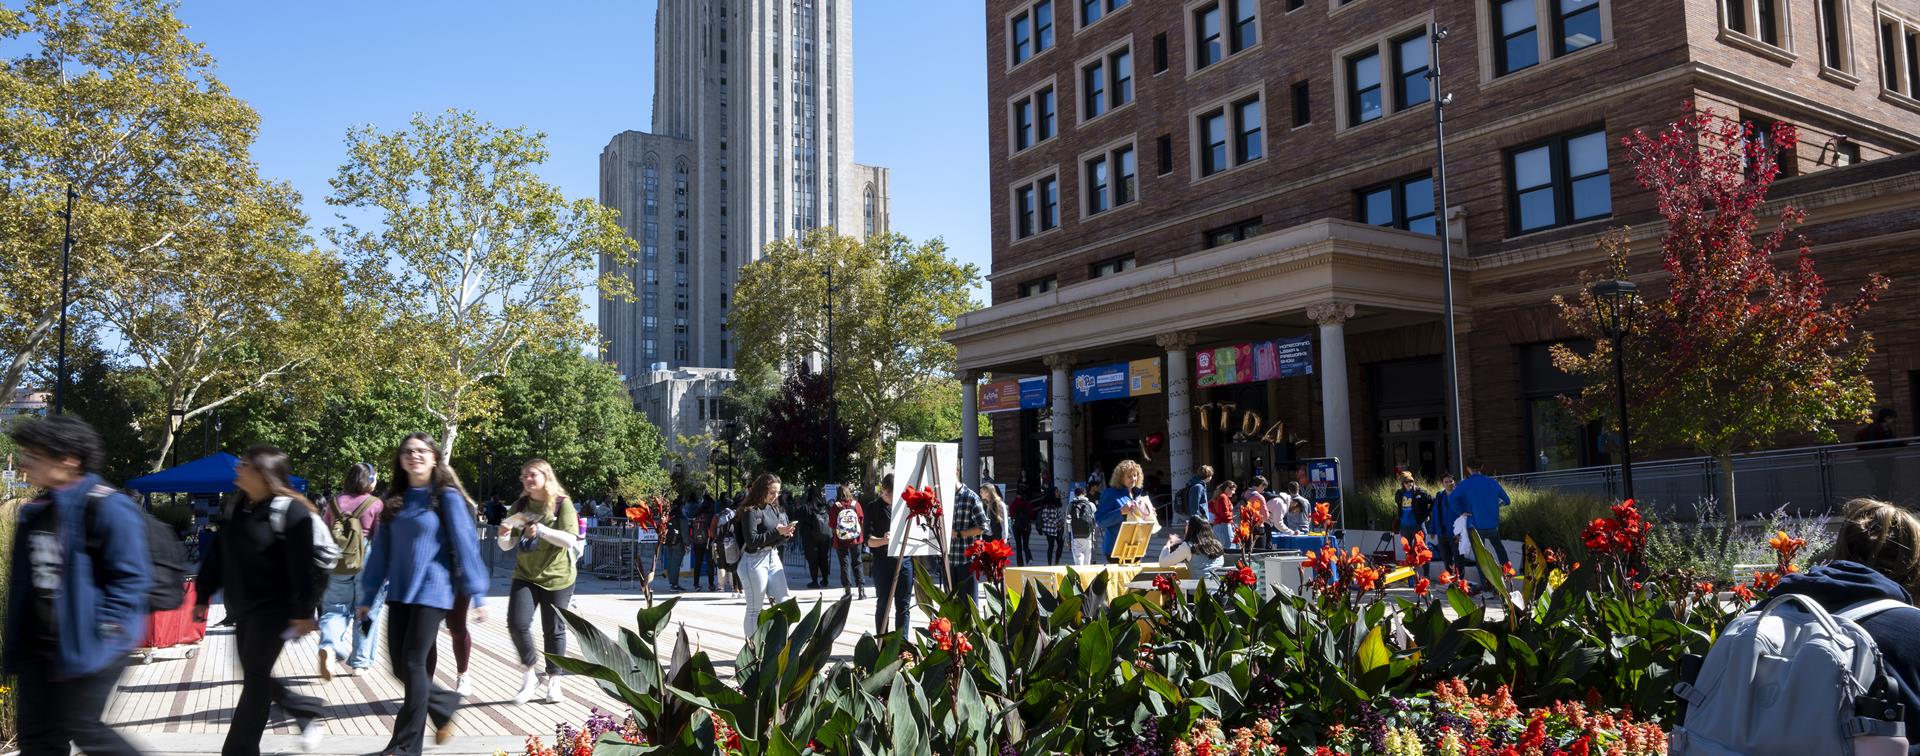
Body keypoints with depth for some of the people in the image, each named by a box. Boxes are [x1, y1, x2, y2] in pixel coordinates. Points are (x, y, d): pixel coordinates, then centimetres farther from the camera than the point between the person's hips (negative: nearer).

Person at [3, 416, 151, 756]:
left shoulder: (109, 508, -15)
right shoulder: (34, 512, 11)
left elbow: (130, 579, -17)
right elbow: (23, 582, 18)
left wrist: (98, 633, -21)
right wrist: (16, 643, 16)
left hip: (85, 647, -8)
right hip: (36, 645, 8)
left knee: (81, 729, -3)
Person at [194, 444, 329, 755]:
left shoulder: (291, 511, -16)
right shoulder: (236, 506, 8)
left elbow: (301, 566, -18)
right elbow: (219, 555, 14)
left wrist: (302, 612, -19)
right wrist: (203, 596, 14)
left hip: (272, 607, -8)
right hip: (243, 608, 8)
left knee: (255, 679, -2)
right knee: (255, 677, 13)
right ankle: (309, 711, 30)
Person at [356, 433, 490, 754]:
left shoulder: (447, 497, -7)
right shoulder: (394, 500, 10)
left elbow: (465, 545, -10)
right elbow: (380, 550, 13)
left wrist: (477, 593, -14)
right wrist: (368, 596, 12)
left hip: (433, 591, -6)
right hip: (400, 592, 6)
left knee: (414, 664, -5)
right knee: (400, 666, 6)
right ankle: (445, 705, 31)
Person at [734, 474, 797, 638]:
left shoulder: (774, 509, 9)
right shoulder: (751, 511, -12)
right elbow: (751, 540, -19)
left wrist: (786, 534, -6)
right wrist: (777, 532, -21)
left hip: (773, 558, 7)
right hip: (754, 561, -7)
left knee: (783, 603, 5)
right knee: (755, 609, 0)